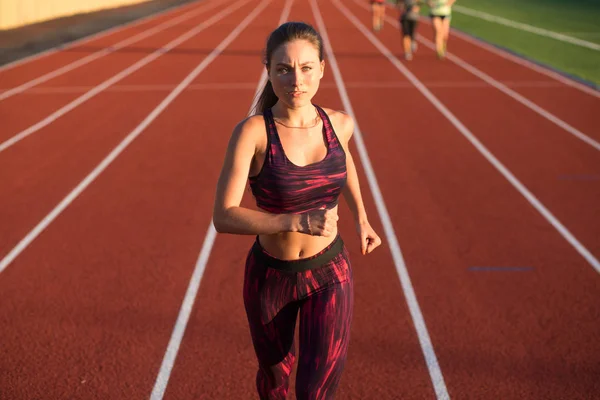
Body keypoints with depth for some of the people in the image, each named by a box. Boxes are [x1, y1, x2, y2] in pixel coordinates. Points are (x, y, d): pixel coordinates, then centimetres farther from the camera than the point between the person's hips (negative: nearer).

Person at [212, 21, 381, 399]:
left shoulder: (339, 122, -10)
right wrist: (297, 221, -37)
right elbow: (224, 217, -26)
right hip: (270, 275, -1)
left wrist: (361, 218, 19)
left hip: (329, 273, 1)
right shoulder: (252, 131, -22)